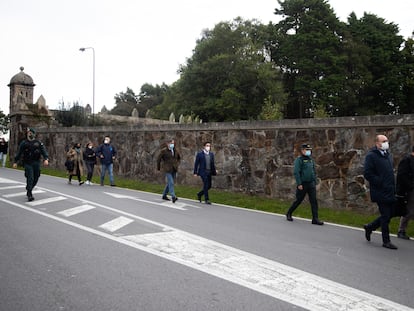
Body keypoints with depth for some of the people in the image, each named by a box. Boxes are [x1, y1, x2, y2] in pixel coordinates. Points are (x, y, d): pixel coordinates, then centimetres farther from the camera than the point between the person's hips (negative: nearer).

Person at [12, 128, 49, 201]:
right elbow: (18, 153, 5)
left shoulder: (38, 143, 7)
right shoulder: (24, 143, 4)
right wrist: (15, 162, -1)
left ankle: (29, 190, 32)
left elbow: (44, 151, -4)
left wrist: (46, 159, -20)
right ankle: (29, 195, -10)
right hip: (27, 163, -3)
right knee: (30, 178, -13)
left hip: (36, 163, 3)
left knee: (35, 178, 7)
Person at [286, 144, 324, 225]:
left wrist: (315, 183, 15)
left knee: (314, 201, -3)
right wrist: (299, 184, -20)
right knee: (298, 200, 4)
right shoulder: (298, 160, -8)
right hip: (302, 184, -6)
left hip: (311, 184, 6)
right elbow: (296, 172, -15)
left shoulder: (310, 160, 14)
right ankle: (289, 214, 24)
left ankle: (315, 219, -4)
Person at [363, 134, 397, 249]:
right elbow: (367, 174, -17)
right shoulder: (371, 156, -11)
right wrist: (381, 183, -18)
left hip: (390, 191, 8)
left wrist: (393, 186, 13)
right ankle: (386, 241, 11)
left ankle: (369, 227, 31)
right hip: (380, 192, -8)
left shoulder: (388, 155, 16)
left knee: (389, 214, 12)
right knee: (386, 216, -2)